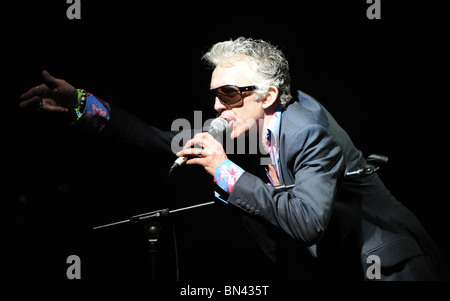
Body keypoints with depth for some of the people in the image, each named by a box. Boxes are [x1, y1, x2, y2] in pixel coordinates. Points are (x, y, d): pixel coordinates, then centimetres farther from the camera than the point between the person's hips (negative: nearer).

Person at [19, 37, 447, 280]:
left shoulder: (310, 131, -25)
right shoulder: (243, 131, -2)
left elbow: (307, 222, -37)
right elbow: (167, 141, 3)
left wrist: (225, 170, -31)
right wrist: (80, 104, -2)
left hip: (387, 266, -7)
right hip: (330, 266, 7)